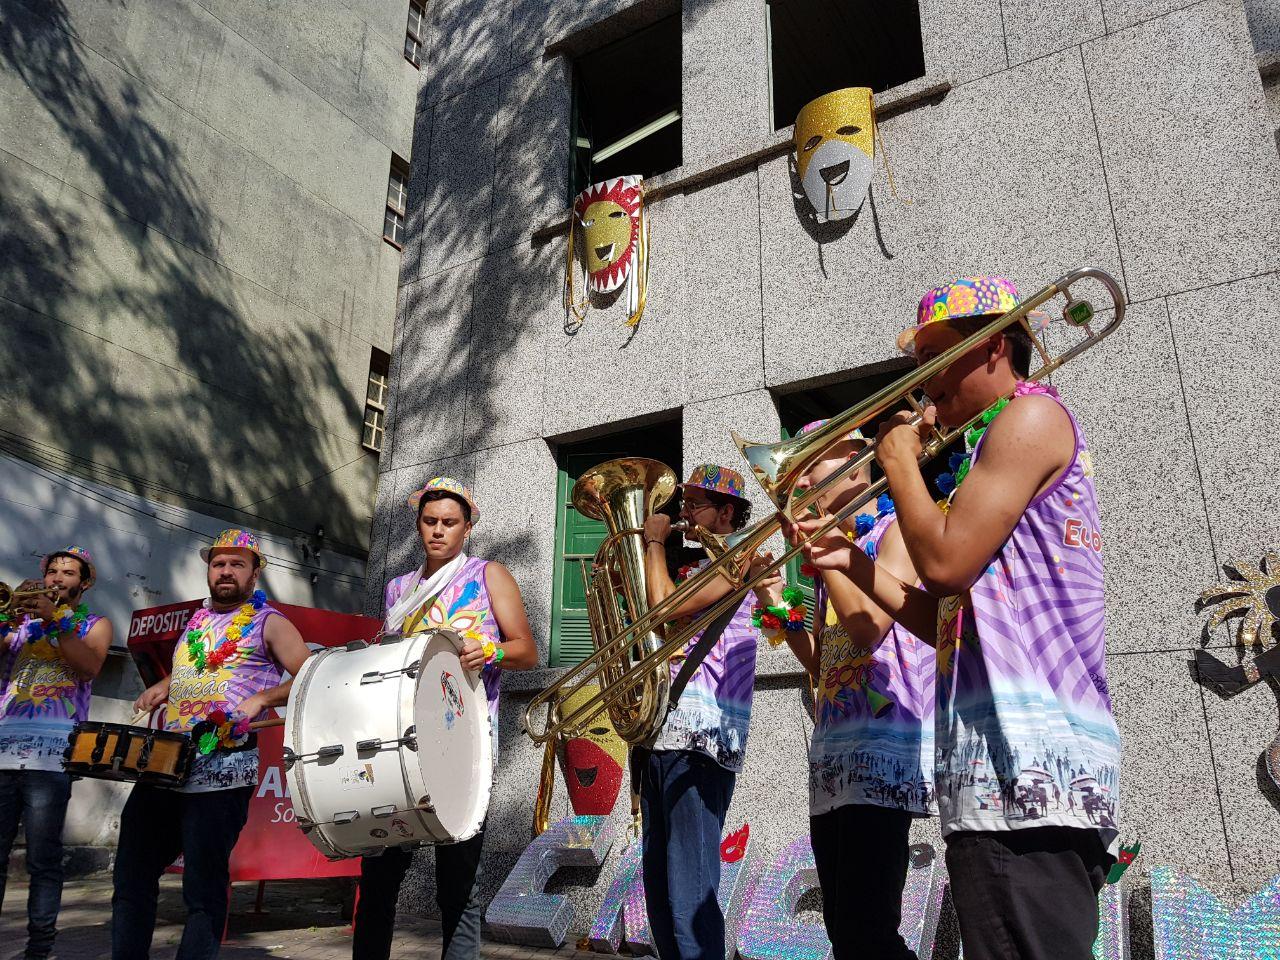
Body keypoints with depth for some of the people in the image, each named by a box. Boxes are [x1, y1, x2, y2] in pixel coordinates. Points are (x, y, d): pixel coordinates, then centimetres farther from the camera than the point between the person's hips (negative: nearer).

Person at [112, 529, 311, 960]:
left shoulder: (269, 623, -1)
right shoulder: (197, 619, 18)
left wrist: (262, 699, -21)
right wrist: (163, 686, 16)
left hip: (221, 773, -7)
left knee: (203, 888, 0)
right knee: (131, 876, 12)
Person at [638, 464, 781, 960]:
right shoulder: (695, 568, 24)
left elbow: (665, 608, -17)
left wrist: (654, 542, -3)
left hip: (699, 738, -9)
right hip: (661, 734, 9)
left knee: (689, 897, -10)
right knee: (660, 888, 13)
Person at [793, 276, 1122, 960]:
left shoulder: (1030, 415, -4)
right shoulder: (990, 448, 26)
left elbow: (945, 562, -17)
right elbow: (947, 621, 23)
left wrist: (899, 461, -2)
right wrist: (852, 562, 16)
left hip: (1031, 766, -10)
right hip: (991, 773, 10)